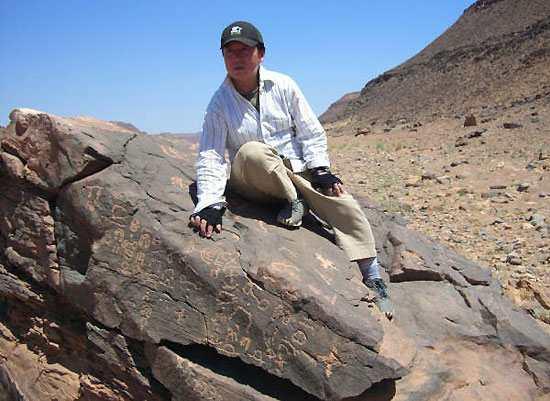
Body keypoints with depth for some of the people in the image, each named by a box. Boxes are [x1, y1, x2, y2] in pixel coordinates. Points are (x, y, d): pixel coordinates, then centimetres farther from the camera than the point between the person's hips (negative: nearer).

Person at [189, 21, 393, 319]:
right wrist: (210, 205, -25)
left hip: (298, 171, 2)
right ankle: (295, 202, -13)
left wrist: (321, 170, -7)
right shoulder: (220, 103, -6)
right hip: (253, 181, -1)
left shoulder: (282, 86, -2)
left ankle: (373, 278, -2)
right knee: (251, 151, -36)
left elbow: (311, 132, 4)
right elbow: (211, 158, -12)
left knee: (344, 204, -18)